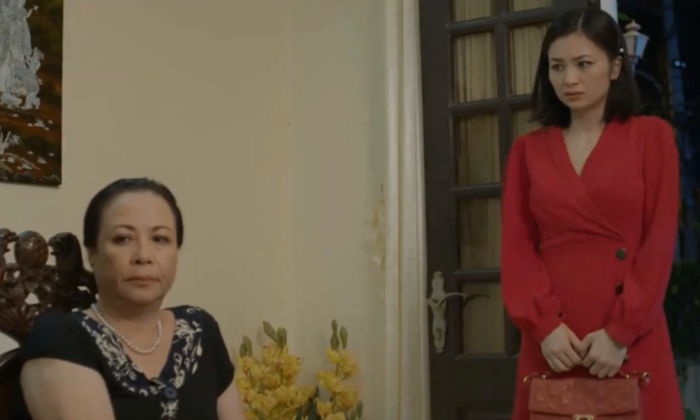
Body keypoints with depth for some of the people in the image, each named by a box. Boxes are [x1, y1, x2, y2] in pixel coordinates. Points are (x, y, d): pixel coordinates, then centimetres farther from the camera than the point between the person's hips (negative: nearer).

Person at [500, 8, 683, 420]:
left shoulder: (652, 136, 5)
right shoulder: (528, 150, 11)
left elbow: (660, 242, -3)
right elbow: (516, 247, 4)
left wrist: (620, 331, -11)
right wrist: (544, 325, -10)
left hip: (632, 339, -2)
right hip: (553, 339, 2)